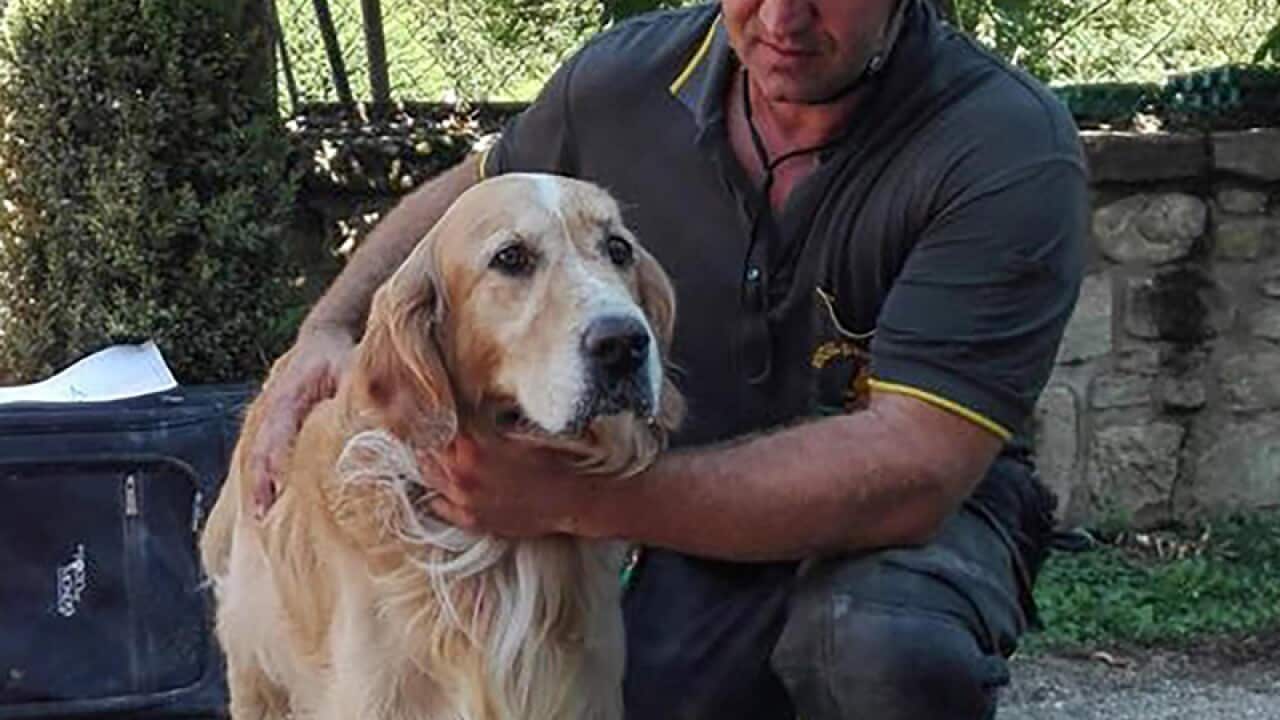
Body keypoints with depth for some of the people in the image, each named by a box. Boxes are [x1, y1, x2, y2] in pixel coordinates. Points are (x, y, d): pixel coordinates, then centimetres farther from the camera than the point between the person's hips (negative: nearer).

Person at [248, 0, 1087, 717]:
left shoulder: (1009, 150, -25)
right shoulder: (628, 77, -9)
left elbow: (911, 470, -32)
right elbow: (467, 197, 14)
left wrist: (577, 496, -35)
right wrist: (331, 326, -5)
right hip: (707, 532, 4)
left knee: (889, 647, -37)